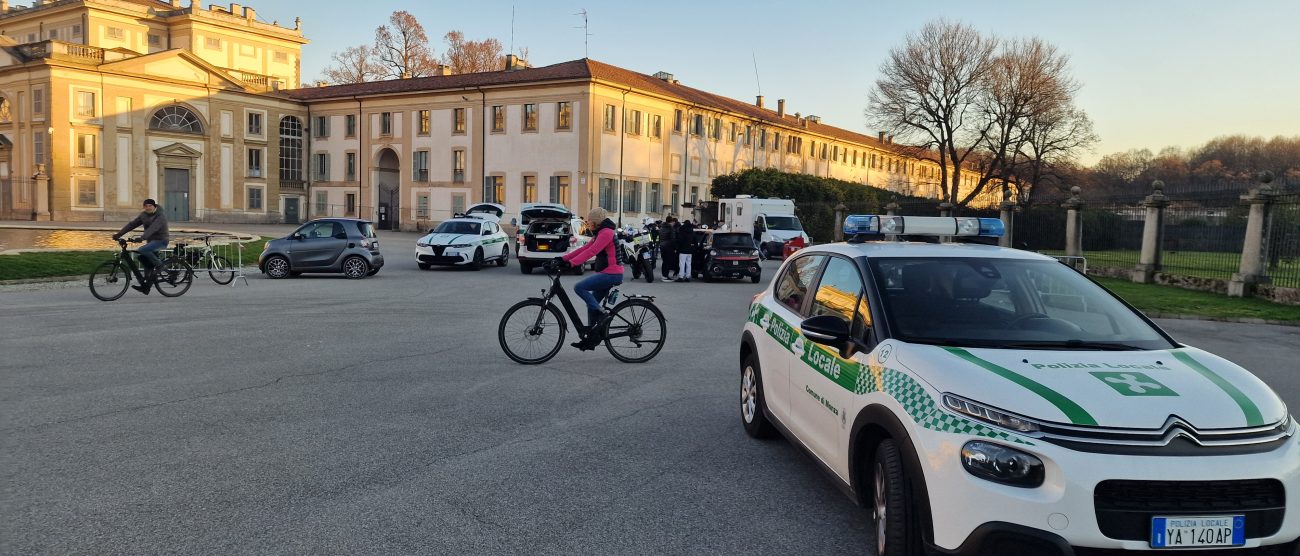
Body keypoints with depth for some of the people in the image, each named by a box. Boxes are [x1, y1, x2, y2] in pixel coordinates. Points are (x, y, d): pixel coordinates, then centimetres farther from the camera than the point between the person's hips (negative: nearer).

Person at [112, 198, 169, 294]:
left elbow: (153, 228, -32)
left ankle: (159, 264, -13)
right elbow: (132, 224, 3)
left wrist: (142, 237, -46)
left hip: (160, 241, -8)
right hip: (151, 241, 8)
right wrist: (118, 234, -5)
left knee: (143, 251, -31)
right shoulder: (144, 215, 8)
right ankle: (146, 287, 12)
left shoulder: (160, 217, -16)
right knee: (148, 264, 6)